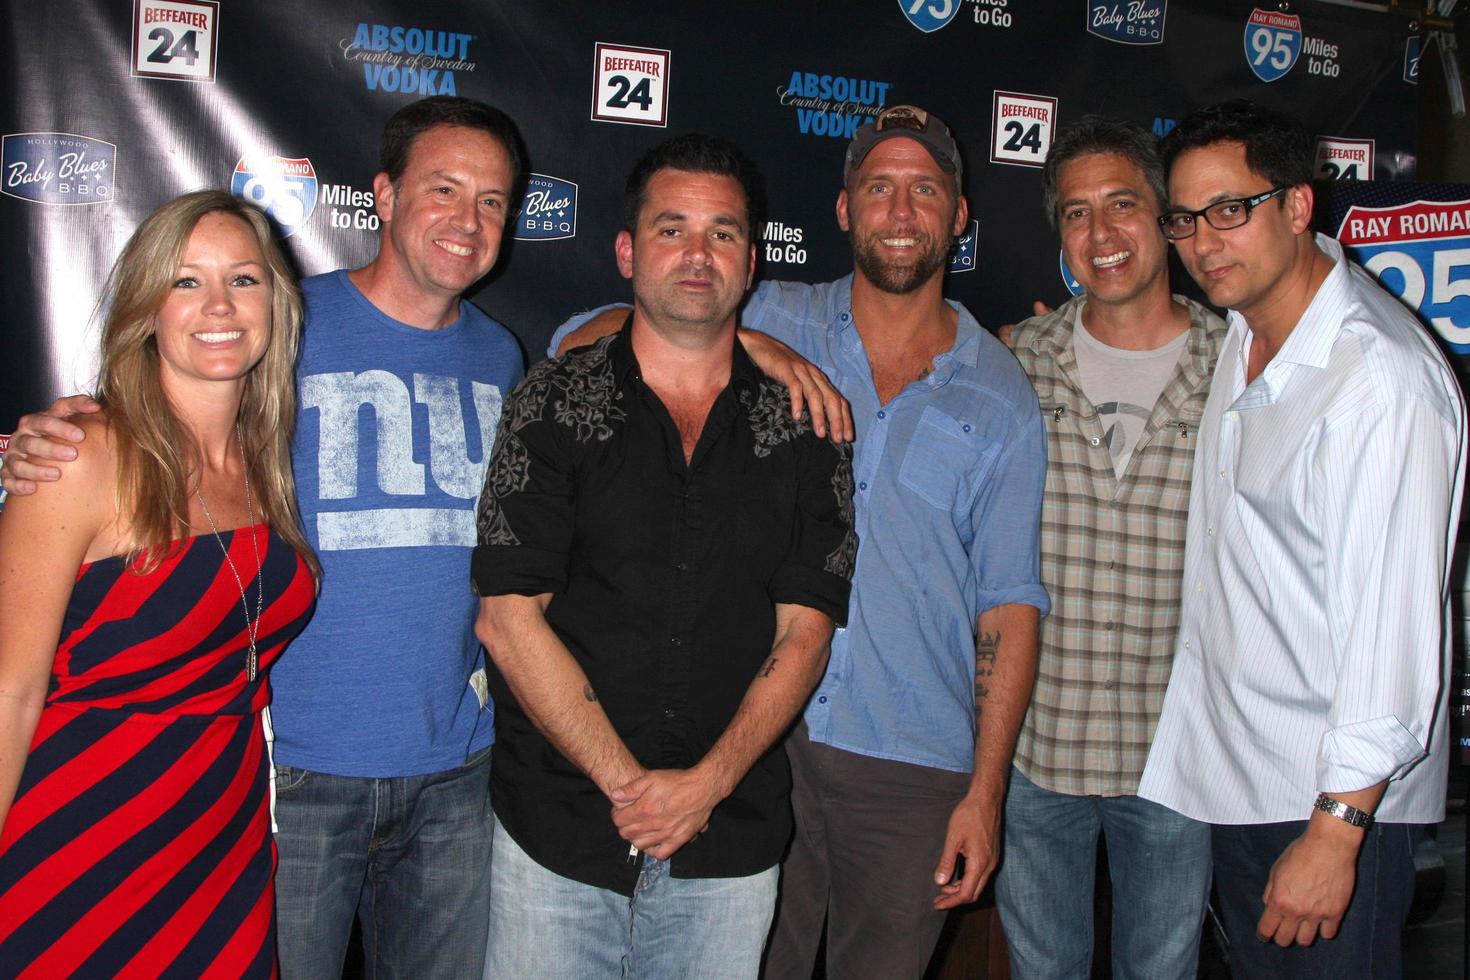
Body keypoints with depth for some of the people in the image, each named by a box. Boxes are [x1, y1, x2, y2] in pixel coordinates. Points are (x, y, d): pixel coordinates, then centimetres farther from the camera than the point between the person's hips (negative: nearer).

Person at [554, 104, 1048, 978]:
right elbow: (580, 344, -2)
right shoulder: (780, 320, 4)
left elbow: (1008, 602, 3)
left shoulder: (1001, 396, 4)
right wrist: (742, 343, -16)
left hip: (915, 764, 0)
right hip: (763, 739, 0)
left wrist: (986, 792, -3)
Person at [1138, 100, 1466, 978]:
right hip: (1233, 773, 8)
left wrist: (1337, 829, -23)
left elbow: (1396, 616, -25)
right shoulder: (1240, 332, 4)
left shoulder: (1383, 378, -23)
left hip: (1335, 790, -8)